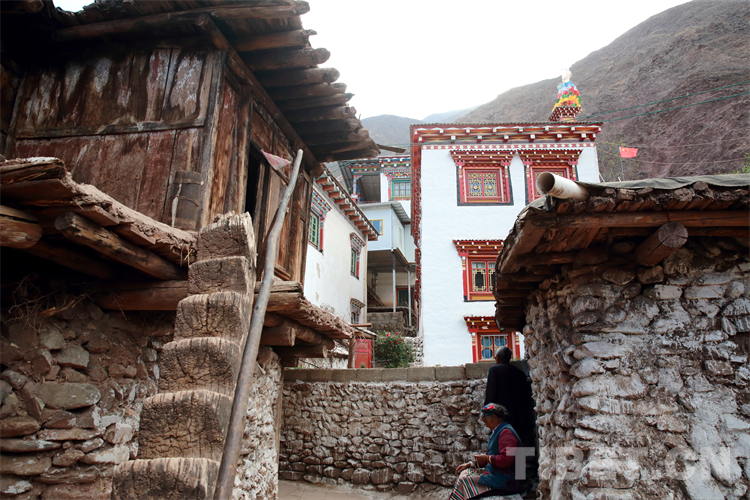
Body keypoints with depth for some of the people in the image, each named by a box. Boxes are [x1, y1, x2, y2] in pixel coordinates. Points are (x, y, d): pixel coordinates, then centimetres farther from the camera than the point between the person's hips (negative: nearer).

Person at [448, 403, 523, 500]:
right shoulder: (498, 431, 18)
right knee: (464, 473, 5)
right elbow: (489, 458, 22)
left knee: (465, 480, -12)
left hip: (504, 480, -10)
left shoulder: (506, 432, -17)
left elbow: (506, 460, -29)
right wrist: (471, 464, 11)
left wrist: (487, 458, -14)